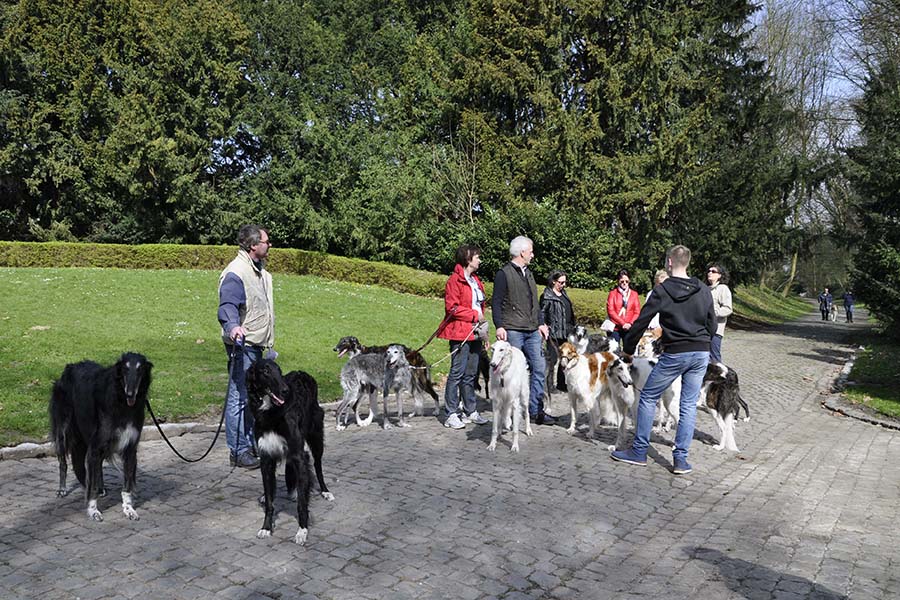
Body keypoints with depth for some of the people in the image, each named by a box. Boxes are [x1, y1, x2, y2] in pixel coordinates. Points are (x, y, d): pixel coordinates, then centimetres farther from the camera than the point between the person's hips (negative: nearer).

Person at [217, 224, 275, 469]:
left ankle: (251, 443, 31)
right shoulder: (235, 273, -16)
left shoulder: (260, 271, 16)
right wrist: (233, 326, -49)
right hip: (243, 347, -10)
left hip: (257, 346, 10)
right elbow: (227, 306, -29)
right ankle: (238, 452, 1)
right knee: (239, 398, -6)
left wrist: (268, 344, 29)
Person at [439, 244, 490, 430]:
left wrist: (482, 321, 17)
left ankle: (470, 412, 18)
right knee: (457, 373, -7)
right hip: (461, 333, -8)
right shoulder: (455, 280, -8)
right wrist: (475, 315, -12)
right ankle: (450, 415, -3)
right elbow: (452, 307, -15)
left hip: (475, 333, 8)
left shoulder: (475, 281, 20)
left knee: (471, 374, 11)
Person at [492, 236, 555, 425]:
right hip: (513, 331, -7)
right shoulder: (504, 274, -5)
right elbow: (496, 302, -8)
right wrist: (499, 326, -16)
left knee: (539, 368, 3)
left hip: (532, 331, 7)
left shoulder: (528, 273, 20)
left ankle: (536, 410, 10)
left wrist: (541, 323, 16)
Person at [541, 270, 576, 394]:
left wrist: (572, 327, 21)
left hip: (566, 332, 8)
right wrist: (544, 327, -18)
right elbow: (541, 313, -13)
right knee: (552, 359, -7)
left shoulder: (564, 294, 15)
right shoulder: (547, 296, -10)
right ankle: (547, 387, -2)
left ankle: (561, 383, 25)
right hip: (554, 332, -8)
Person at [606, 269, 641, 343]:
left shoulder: (634, 294, 11)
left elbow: (637, 312, 7)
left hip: (629, 328, 2)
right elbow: (610, 311, -3)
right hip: (615, 328, -1)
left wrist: (630, 324, -10)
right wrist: (622, 323, -11)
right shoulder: (613, 293, 5)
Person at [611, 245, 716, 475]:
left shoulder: (663, 291, -8)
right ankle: (681, 459, 8)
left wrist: (628, 349, 5)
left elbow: (641, 322, -7)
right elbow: (712, 325, 12)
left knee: (648, 398, 8)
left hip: (674, 354, -5)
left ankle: (639, 452, 12)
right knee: (689, 405, 9)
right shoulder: (704, 291, 6)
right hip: (701, 354, 5)